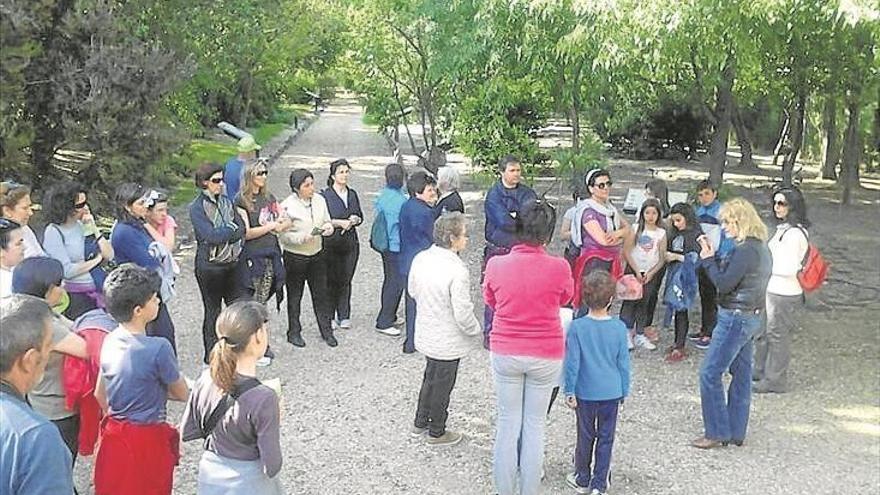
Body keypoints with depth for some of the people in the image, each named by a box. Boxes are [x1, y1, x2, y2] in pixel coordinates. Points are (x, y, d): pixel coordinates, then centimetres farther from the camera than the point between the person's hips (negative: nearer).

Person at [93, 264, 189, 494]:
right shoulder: (158, 348, -23)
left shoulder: (109, 341, -3)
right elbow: (182, 394, -9)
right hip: (147, 441, -6)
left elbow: (100, 395, 10)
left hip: (114, 438, 6)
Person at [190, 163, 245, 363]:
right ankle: (211, 354, 18)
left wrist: (221, 234, -14)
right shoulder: (197, 208, -10)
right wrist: (231, 229, -8)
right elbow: (210, 236, -21)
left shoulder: (226, 202, 8)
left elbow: (242, 229, 0)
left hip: (232, 263, 6)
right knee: (213, 311, 5)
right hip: (210, 266, -6)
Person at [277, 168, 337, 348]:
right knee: (294, 296, 9)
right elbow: (283, 235, -16)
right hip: (295, 257, -4)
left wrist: (328, 228, -11)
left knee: (321, 294, 10)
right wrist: (303, 237, -28)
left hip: (317, 254, 4)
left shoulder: (319, 200, 0)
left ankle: (326, 331, 22)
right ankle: (294, 332, 24)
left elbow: (328, 221, 12)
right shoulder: (287, 205, -15)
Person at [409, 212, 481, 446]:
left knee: (430, 378, 27)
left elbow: (413, 290, 8)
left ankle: (420, 423, 42)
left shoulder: (420, 259, -7)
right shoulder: (457, 270, -29)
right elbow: (463, 313, -25)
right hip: (448, 341, -7)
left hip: (426, 334, 7)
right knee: (442, 385, 13)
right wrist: (476, 329, -6)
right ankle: (436, 432, 31)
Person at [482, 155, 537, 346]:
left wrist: (514, 217, -14)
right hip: (498, 250, -4)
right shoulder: (494, 194, -5)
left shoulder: (527, 192, 11)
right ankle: (489, 335, 8)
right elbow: (503, 221, -18)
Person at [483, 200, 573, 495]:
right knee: (535, 424, 13)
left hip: (505, 353, 1)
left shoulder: (496, 265, -12)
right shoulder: (559, 268, -16)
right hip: (545, 357, -1)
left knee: (508, 422, 14)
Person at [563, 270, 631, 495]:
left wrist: (569, 391, -3)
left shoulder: (577, 327, -15)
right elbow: (624, 363, -1)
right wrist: (624, 391, 11)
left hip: (585, 392, -1)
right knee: (606, 438, 11)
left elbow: (572, 362, -12)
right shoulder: (619, 327, -9)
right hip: (612, 393, 1)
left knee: (586, 436, 14)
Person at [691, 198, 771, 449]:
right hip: (750, 317, 10)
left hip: (736, 319, -10)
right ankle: (736, 431, 23)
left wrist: (708, 259, -9)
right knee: (741, 374, 14)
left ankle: (716, 432, 3)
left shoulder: (746, 250, -20)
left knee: (710, 373, -3)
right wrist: (713, 257, 3)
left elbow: (724, 284, -21)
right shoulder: (760, 247, 11)